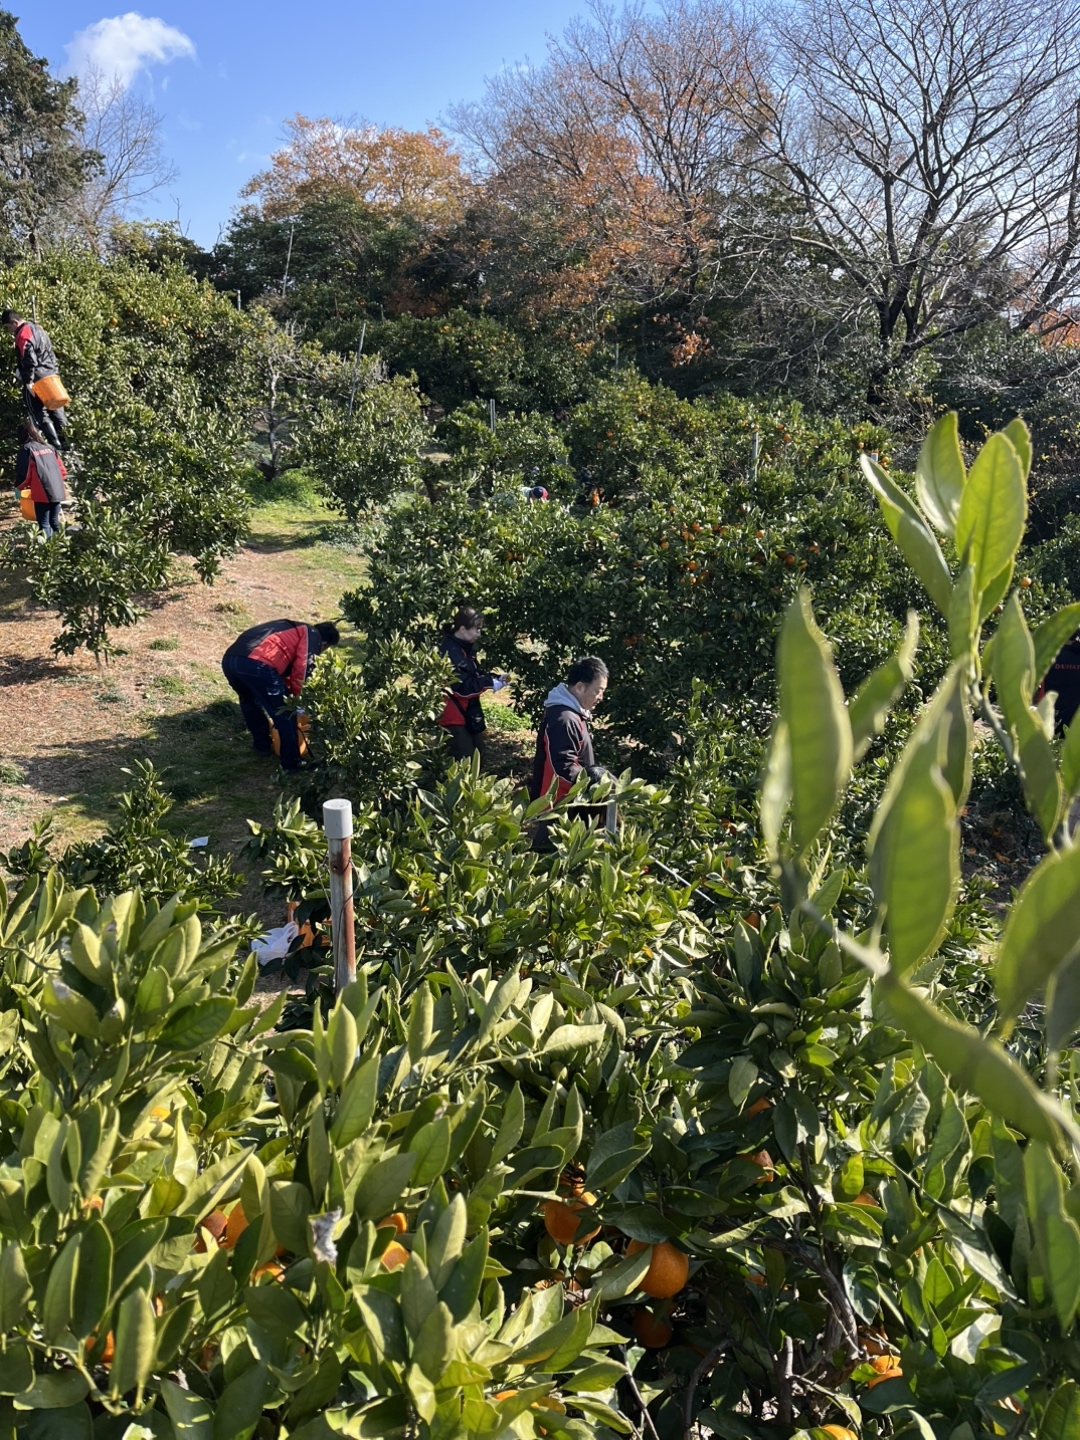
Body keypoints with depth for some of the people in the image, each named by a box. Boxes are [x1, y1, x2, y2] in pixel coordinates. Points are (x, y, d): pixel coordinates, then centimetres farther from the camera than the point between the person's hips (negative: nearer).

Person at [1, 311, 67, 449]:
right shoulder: (38, 329, 14)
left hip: (37, 381, -9)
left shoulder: (23, 336, -16)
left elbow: (29, 362, -23)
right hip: (51, 377, 9)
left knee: (40, 414, -2)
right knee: (55, 411, 13)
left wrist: (28, 382, -16)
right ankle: (64, 442, 15)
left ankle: (56, 444, -6)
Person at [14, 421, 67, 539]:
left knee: (44, 524, -3)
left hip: (42, 493, -6)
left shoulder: (26, 449, -1)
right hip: (57, 491, 6)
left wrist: (18, 488, 13)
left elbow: (23, 472, -4)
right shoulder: (49, 447, 17)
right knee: (54, 522, 17)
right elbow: (62, 468, 16)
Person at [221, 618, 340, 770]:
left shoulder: (292, 629, 38)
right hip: (256, 665, -9)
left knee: (249, 701, 36)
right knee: (285, 715, 7)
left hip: (229, 659, 9)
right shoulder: (312, 636, 15)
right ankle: (292, 764, 14)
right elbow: (301, 668, 5)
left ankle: (263, 745, 47)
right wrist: (295, 695, 19)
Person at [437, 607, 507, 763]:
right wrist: (490, 683, -19)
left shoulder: (466, 648, 11)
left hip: (469, 714, 10)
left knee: (478, 758, 16)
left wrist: (496, 678, 1)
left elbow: (475, 675, 18)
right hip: (454, 716, -10)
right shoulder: (450, 651, -22)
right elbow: (462, 686, -25)